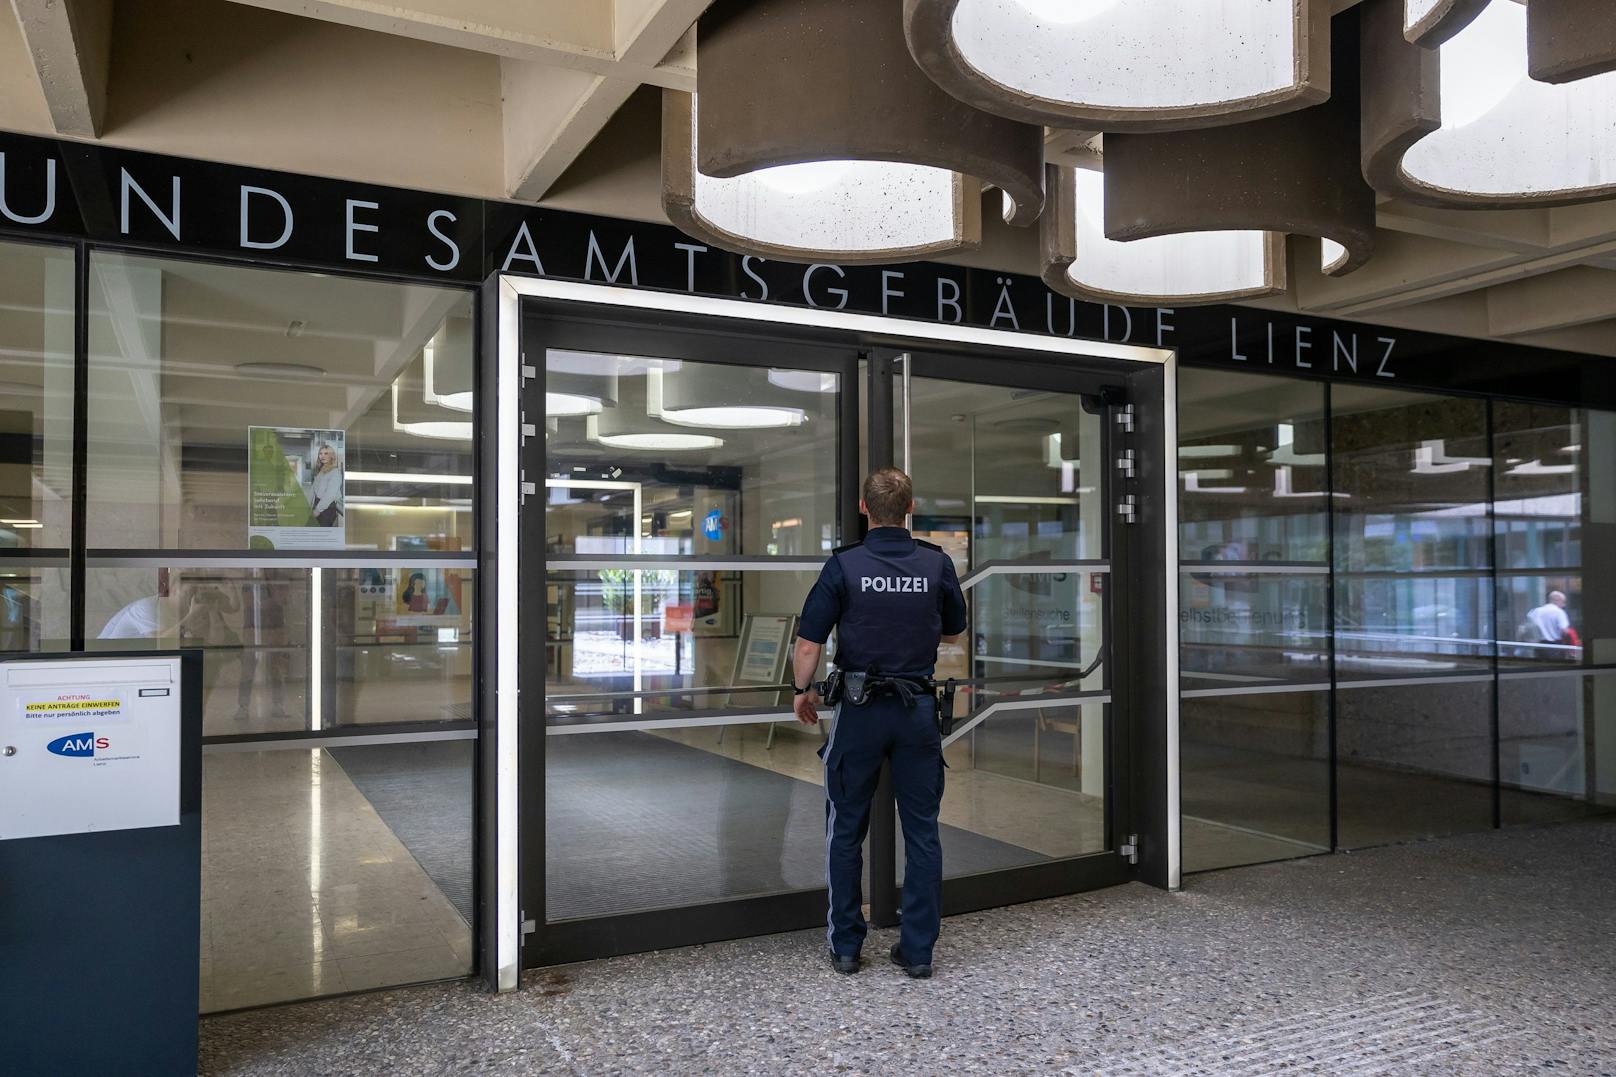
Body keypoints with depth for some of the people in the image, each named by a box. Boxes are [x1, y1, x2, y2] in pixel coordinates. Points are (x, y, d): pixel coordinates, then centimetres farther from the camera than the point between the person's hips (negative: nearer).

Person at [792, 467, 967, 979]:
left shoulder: (843, 565, -10)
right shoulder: (938, 564, -3)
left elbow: (808, 644, -9)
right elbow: (953, 632, 12)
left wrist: (803, 691, 8)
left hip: (860, 710, -2)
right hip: (919, 710, 2)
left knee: (846, 831, 11)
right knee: (921, 831, 10)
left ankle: (845, 946, 18)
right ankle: (918, 949, 14)